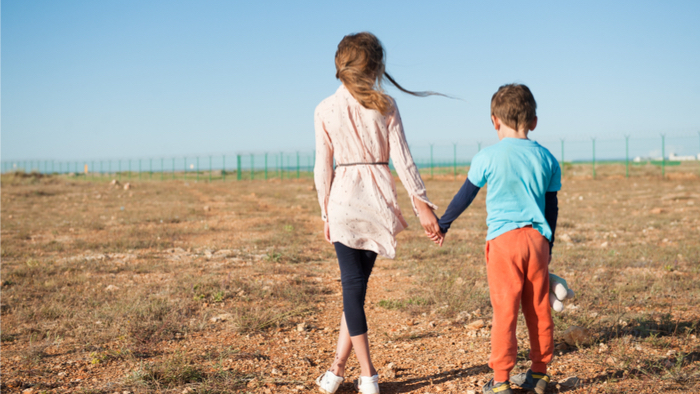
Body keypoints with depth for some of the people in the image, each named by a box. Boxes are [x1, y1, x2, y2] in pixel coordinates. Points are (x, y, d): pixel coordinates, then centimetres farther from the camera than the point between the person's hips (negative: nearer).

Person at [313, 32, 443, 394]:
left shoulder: (325, 110, -1)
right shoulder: (385, 105, -1)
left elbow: (322, 168, 0)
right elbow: (402, 160, -4)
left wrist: (326, 214, 9)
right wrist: (421, 204, 1)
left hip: (343, 198, -1)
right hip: (378, 198, 1)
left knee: (353, 283, 3)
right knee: (356, 282, 13)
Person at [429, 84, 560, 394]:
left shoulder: (487, 158, -3)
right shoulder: (546, 159, 8)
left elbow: (464, 197, 5)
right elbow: (551, 208, 14)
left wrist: (442, 225, 20)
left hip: (504, 239, -3)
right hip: (537, 239, 4)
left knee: (504, 311, -2)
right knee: (539, 310, 11)